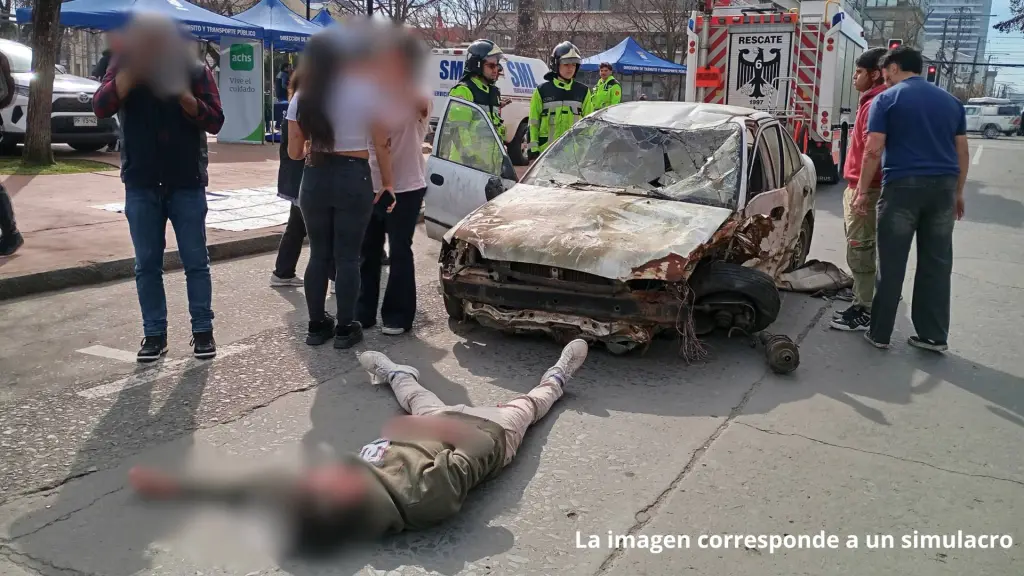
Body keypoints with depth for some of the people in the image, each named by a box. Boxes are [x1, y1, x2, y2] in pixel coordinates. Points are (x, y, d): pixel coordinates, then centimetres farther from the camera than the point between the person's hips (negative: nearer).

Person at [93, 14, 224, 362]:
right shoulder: (123, 68, 4)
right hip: (141, 185, 2)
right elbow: (101, 107, -12)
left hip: (187, 183, -1)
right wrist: (133, 68, -20)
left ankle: (203, 330, 13)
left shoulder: (194, 71, 1)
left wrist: (183, 94, -21)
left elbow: (215, 122, -7)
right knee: (147, 265, 6)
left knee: (196, 261, 3)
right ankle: (154, 334, 15)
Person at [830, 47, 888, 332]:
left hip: (865, 188, -11)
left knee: (859, 250, -7)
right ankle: (863, 303, 23)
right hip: (859, 186, 11)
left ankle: (864, 311, -3)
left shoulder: (876, 104, -16)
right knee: (862, 249, 15)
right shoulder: (872, 101, 18)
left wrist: (862, 188, -24)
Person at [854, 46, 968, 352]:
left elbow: (874, 151, -9)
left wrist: (862, 191, -2)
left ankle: (880, 333, 8)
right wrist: (958, 192, 22)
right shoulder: (951, 101, 14)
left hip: (903, 186, -4)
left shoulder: (886, 99, -1)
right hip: (943, 187, 5)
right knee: (937, 264, 9)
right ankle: (934, 335, 13)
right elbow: (962, 152, 14)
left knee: (891, 265, 2)